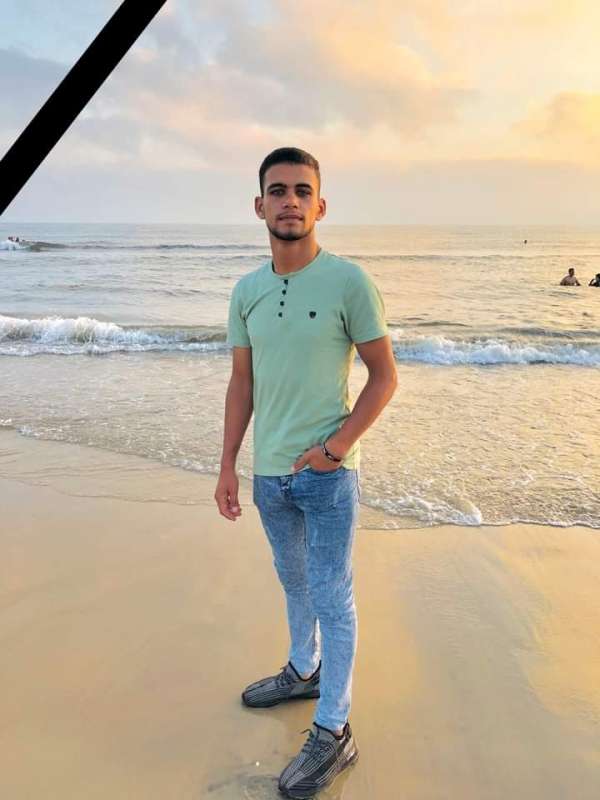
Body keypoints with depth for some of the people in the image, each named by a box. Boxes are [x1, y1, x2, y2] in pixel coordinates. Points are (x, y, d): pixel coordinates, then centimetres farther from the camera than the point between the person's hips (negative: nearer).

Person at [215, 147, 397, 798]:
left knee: (332, 597, 4)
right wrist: (228, 465, 7)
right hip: (269, 472, 5)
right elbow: (241, 383, 9)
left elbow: (385, 374, -8)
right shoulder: (246, 291, 3)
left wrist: (338, 444, -17)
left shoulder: (349, 282, -12)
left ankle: (334, 733, 18)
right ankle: (304, 671, 45)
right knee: (295, 581, 23)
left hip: (327, 472, -5)